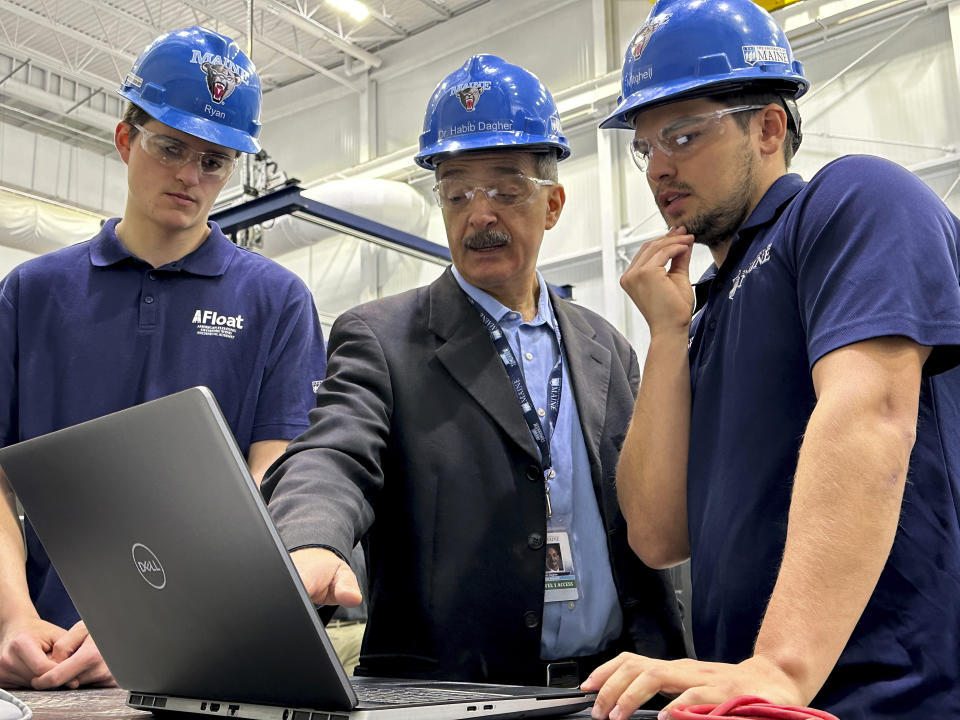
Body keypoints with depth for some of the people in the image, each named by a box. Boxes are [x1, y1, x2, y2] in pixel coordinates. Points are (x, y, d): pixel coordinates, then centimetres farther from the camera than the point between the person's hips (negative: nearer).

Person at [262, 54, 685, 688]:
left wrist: (660, 678, 6)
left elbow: (645, 528, 15)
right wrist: (310, 546, -34)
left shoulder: (607, 350, 14)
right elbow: (330, 460, -13)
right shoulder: (379, 339, 3)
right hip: (445, 696, -2)